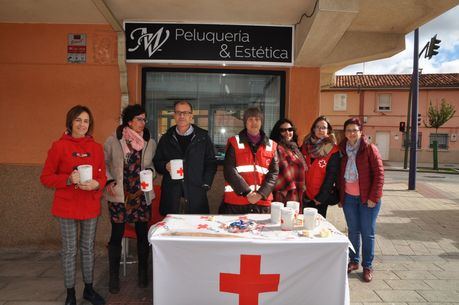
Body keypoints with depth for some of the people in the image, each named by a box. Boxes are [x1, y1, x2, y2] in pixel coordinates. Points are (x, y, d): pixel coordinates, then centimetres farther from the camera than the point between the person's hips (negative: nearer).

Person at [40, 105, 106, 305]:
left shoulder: (97, 148, 3)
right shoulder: (59, 146, -6)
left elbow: (102, 176, 8)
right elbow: (46, 177, -4)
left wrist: (96, 184, -14)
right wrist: (68, 179, -20)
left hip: (91, 206, 3)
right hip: (67, 207, -3)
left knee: (88, 249, 14)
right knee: (70, 250, 8)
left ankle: (89, 289, 31)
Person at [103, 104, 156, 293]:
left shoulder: (150, 142, 2)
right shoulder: (113, 140, -4)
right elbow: (104, 163, 6)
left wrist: (150, 171, -7)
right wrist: (109, 181, -6)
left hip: (142, 195, 2)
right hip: (119, 195, -2)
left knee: (142, 233, 10)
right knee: (117, 235, 5)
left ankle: (143, 273, 29)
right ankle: (114, 276, 23)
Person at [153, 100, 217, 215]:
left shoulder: (203, 137, 7)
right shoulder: (166, 138, 12)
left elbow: (211, 162, 7)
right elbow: (156, 162, 16)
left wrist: (206, 184, -3)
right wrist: (165, 166, -5)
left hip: (196, 195, -1)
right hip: (171, 196, 1)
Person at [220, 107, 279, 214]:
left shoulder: (271, 146, 10)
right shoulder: (234, 142, 4)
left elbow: (274, 173, 3)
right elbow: (229, 171, -5)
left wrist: (261, 194, -11)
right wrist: (247, 192, -13)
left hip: (262, 202, 2)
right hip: (236, 202, -2)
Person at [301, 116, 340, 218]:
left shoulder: (333, 150, -8)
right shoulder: (306, 145, 4)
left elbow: (331, 176, -10)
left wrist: (321, 197, -11)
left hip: (320, 198, -3)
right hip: (304, 195, 3)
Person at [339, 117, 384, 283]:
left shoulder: (369, 148, -8)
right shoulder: (342, 150, 5)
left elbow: (379, 173, -10)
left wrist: (373, 197, -13)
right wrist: (340, 197, 8)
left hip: (367, 199, -3)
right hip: (348, 198, 4)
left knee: (368, 233, 5)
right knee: (353, 231, 13)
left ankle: (367, 266, 19)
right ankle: (353, 261, 28)